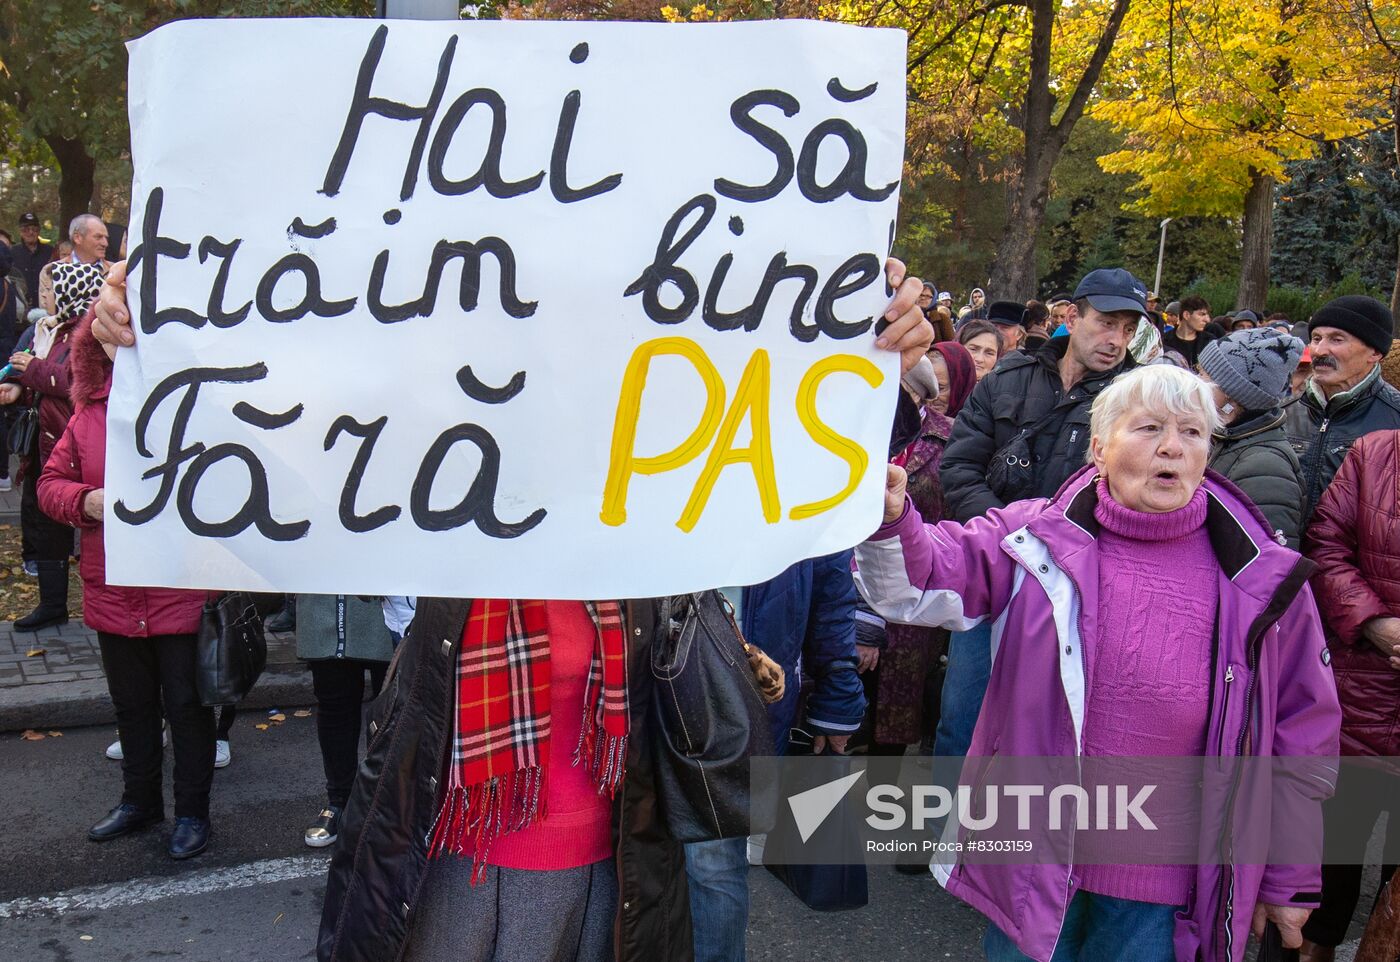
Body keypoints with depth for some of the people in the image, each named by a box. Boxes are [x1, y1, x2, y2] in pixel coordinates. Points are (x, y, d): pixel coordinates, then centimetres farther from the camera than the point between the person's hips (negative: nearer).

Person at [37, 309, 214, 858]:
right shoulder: (89, 413, 5)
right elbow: (51, 482, 10)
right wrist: (85, 501, -9)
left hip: (182, 593, -5)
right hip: (114, 596, 5)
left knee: (186, 705, 8)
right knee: (132, 705, 22)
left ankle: (193, 812, 25)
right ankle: (140, 801, 41)